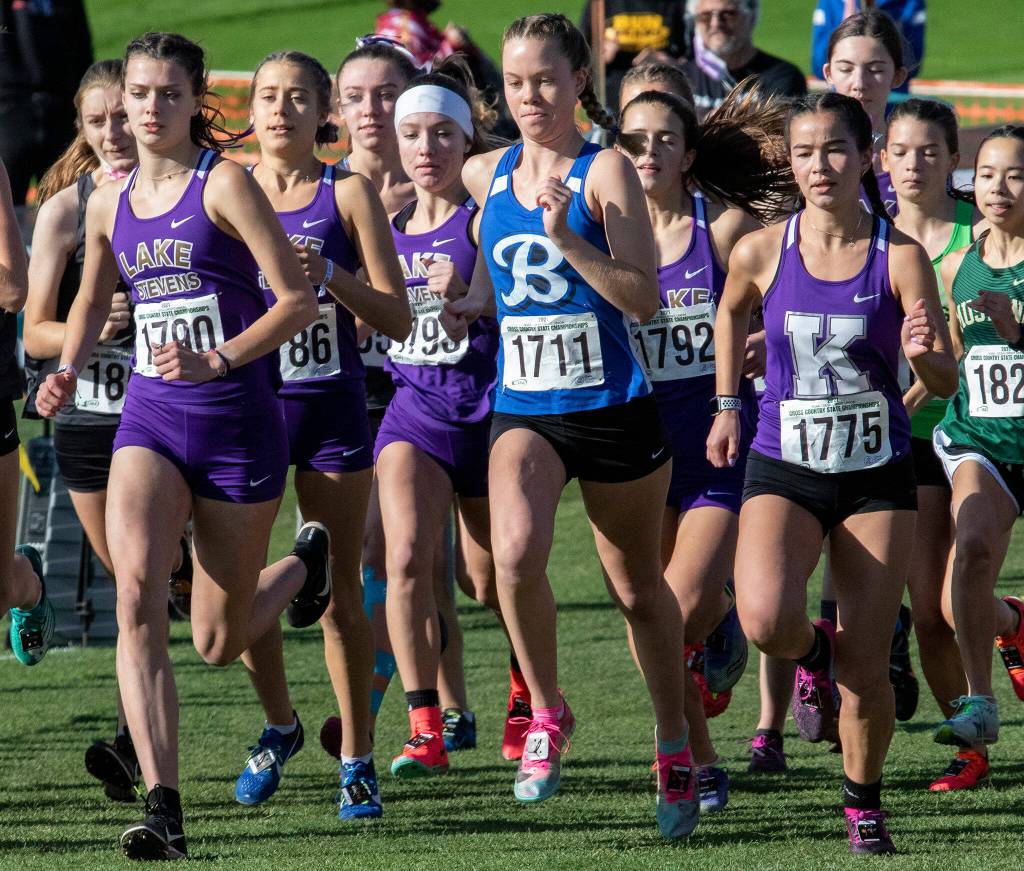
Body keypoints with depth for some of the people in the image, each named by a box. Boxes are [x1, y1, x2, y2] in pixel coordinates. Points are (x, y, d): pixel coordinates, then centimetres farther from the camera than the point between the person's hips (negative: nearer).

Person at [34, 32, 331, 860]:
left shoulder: (225, 185, -8)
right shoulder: (109, 204, 7)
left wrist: (216, 361, -22)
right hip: (149, 418, 4)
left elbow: (299, 300, -11)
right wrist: (67, 371, 7)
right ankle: (163, 807, -25)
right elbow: (93, 299, 26)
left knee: (219, 642, 7)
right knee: (137, 590, -22)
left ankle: (306, 563, 44)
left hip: (238, 419, -4)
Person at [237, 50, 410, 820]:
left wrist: (329, 274, -18)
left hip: (333, 407, -2)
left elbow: (398, 318, -3)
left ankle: (357, 760, 9)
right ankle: (279, 725, 22)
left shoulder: (348, 194, 0)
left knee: (341, 591, 1)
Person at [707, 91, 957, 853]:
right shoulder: (761, 253, -4)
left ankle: (864, 801, 24)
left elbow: (947, 383, -7)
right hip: (784, 470, 0)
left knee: (866, 668, -1)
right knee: (767, 621, -26)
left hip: (877, 476, 0)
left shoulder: (900, 257, -8)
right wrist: (728, 405, 18)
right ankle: (814, 652, 11)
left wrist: (922, 354, -28)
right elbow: (731, 313, 20)